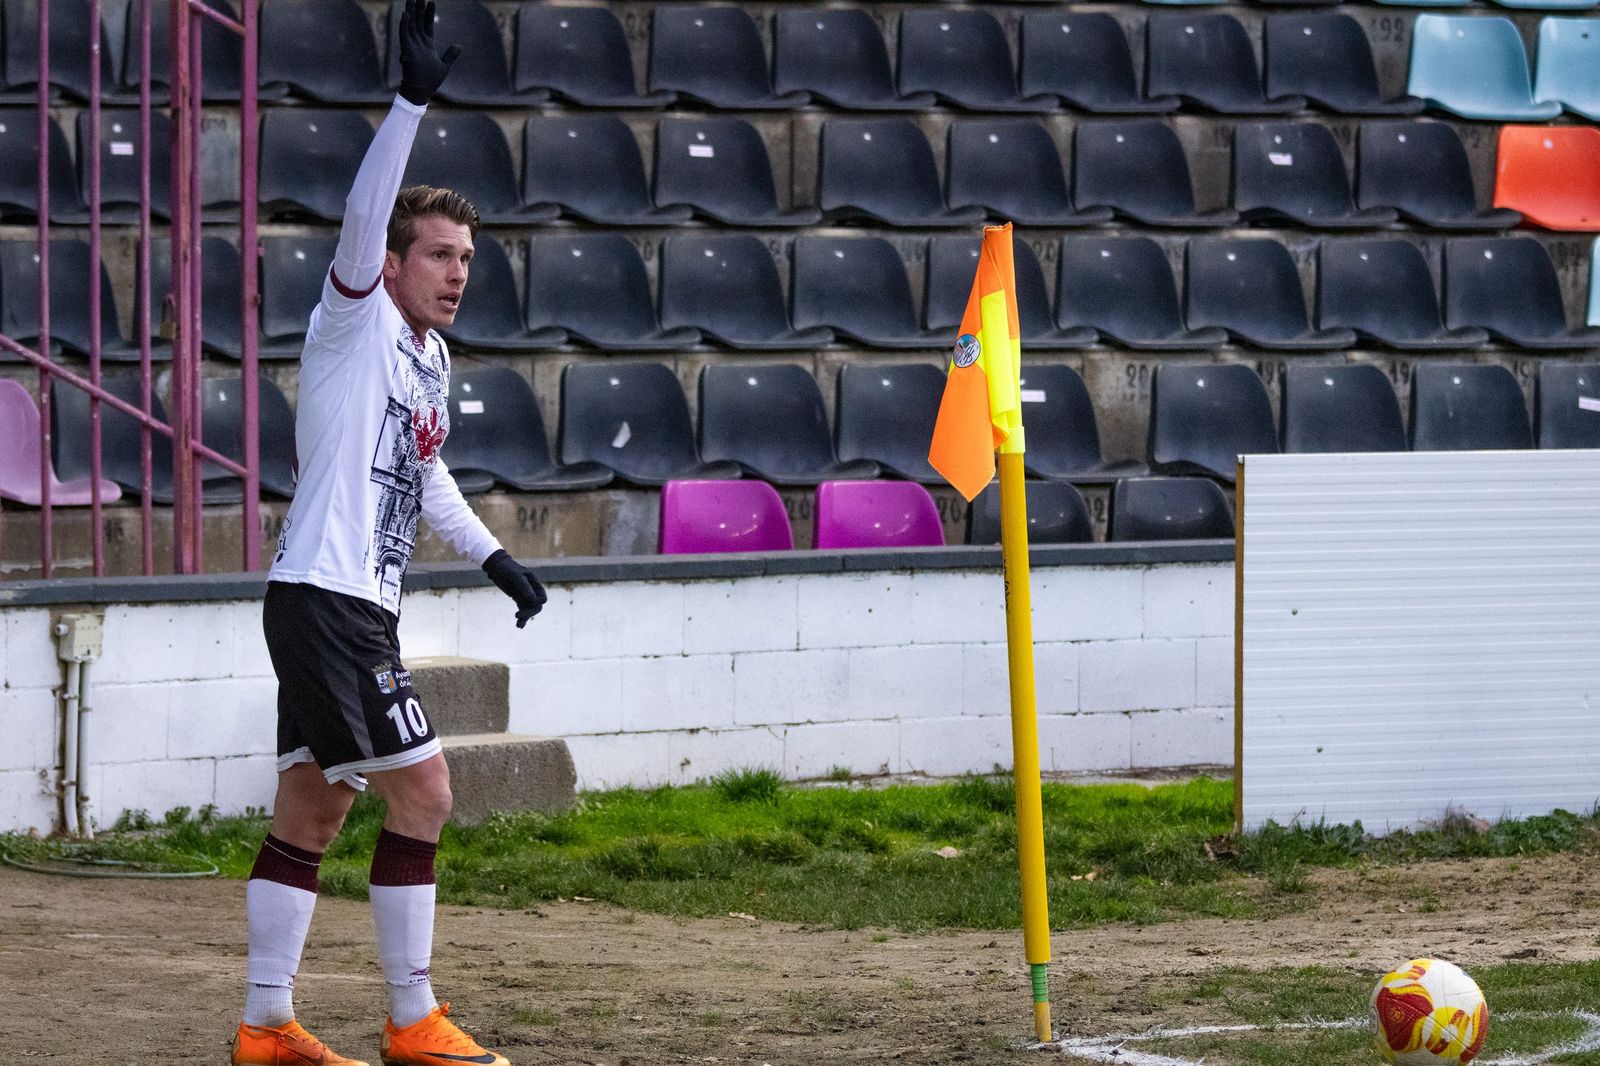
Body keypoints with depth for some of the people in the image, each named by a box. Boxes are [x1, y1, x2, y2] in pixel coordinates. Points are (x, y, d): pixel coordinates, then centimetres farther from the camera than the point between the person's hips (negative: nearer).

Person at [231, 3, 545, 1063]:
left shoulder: (431, 358, 17)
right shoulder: (356, 325, -9)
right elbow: (364, 218, -26)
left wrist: (493, 554, 32)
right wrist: (412, 100, -35)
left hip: (356, 606, 9)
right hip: (325, 596, -9)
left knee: (311, 810, 11)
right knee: (422, 790, -10)